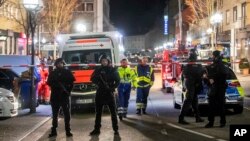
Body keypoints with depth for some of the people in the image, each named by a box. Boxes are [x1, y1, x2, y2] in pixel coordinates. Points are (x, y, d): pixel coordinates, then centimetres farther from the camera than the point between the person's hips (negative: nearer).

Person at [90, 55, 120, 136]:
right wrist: (98, 82, -17)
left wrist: (113, 87, -18)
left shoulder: (112, 70, 2)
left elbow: (117, 81, -1)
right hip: (100, 93, 2)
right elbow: (92, 79, 3)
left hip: (109, 93, -2)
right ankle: (96, 129, 13)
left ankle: (116, 129, 4)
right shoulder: (98, 70, 7)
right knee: (98, 112, 6)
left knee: (113, 112, -1)